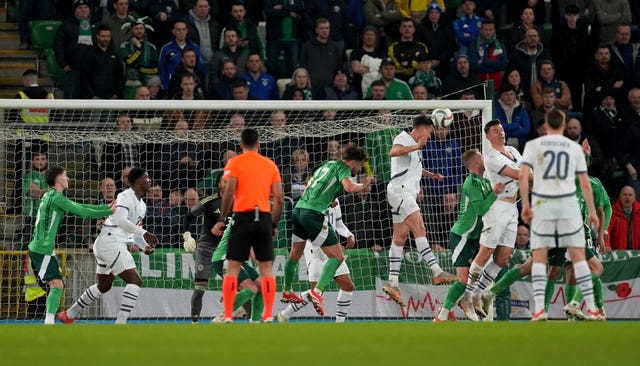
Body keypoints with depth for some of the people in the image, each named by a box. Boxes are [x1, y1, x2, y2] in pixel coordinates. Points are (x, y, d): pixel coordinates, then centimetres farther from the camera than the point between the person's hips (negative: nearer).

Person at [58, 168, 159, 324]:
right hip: (110, 242, -11)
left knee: (104, 286, 24)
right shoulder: (125, 197, -12)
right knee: (134, 281, -17)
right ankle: (120, 324, -23)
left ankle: (69, 314, 36)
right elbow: (119, 220, -29)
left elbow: (134, 232, 25)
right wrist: (144, 233, -34)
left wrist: (145, 246, 5)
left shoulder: (141, 205, 18)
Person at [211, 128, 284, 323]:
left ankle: (228, 315, -7)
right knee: (266, 268, 9)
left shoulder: (234, 162, 2)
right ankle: (269, 315, 3)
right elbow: (279, 199, 7)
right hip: (264, 218, 3)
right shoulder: (270, 165, 12)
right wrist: (274, 224, 16)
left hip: (243, 217, -3)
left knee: (233, 268, 0)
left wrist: (221, 219, -5)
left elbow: (229, 191, -9)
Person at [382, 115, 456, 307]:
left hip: (407, 194, 11)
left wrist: (431, 175, 41)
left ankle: (392, 283, 8)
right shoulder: (403, 138, -6)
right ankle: (437, 272, -31)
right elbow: (394, 152, -29)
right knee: (419, 228, -20)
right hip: (399, 190, -11)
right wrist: (416, 147, -36)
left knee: (400, 238, 8)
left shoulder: (415, 145, 24)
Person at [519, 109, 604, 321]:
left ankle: (539, 309, -7)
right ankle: (591, 309, 3)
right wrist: (592, 212, 12)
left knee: (539, 257, 5)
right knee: (578, 256, 6)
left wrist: (525, 205, -2)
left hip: (542, 204, -1)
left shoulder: (533, 145, 3)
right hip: (568, 204, 1)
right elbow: (585, 183, 5)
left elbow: (522, 176, -8)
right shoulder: (574, 147, 6)